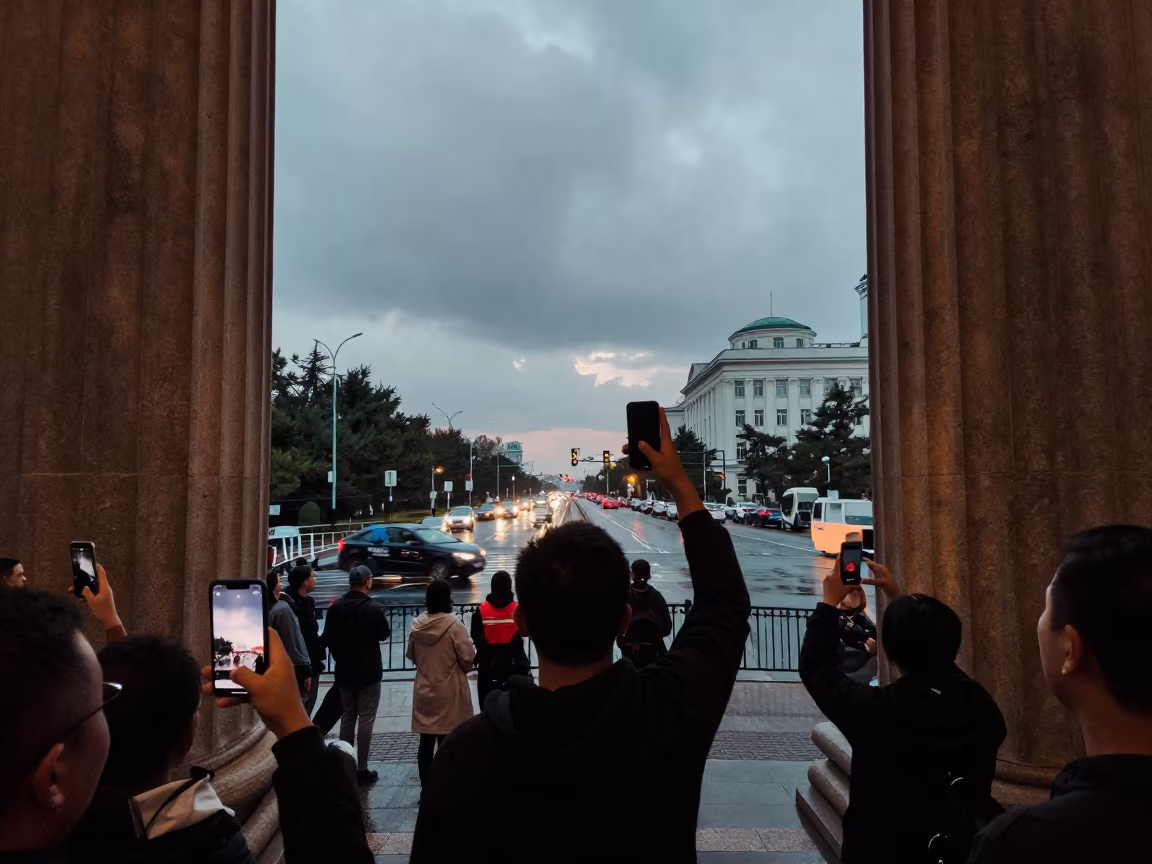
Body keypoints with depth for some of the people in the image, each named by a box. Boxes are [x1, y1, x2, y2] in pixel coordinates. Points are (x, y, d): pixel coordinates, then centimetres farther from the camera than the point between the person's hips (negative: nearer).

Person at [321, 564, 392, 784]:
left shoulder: (336, 607, -1)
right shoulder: (373, 608, -17)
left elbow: (327, 638, 4)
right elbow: (384, 634, -5)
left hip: (344, 672, 5)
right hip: (368, 672, -5)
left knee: (347, 718, 15)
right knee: (365, 720, 1)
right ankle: (361, 769, 2)